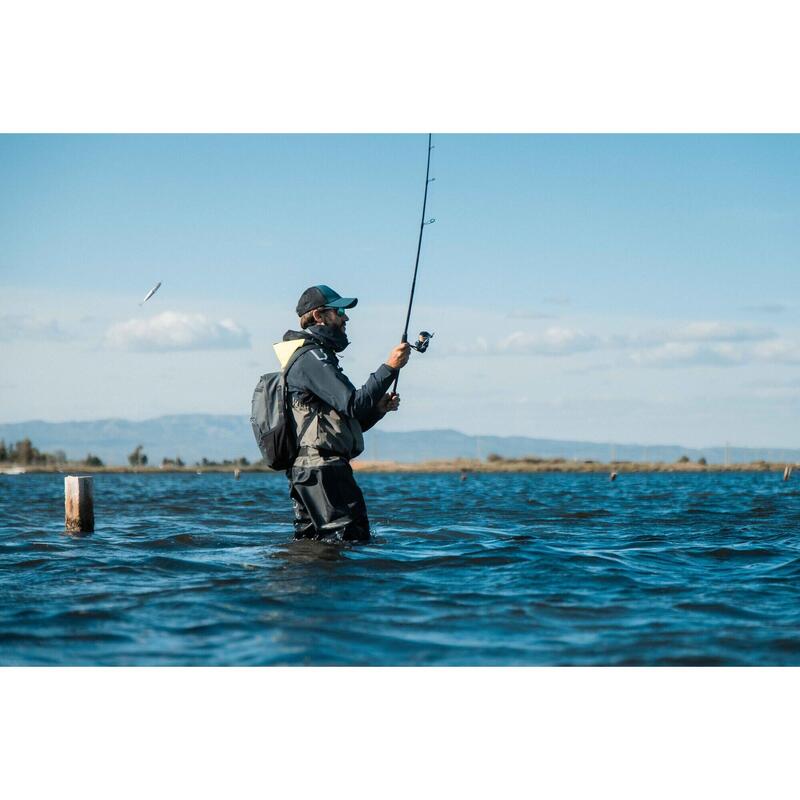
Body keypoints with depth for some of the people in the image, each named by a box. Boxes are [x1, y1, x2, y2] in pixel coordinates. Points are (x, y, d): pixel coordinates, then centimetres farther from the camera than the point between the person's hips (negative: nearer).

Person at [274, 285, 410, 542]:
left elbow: (347, 419, 24)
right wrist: (389, 368, -18)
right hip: (324, 469, -11)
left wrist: (378, 408, 8)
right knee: (353, 539, -14)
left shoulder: (317, 357, 25)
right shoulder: (311, 357, -9)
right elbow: (353, 404, -20)